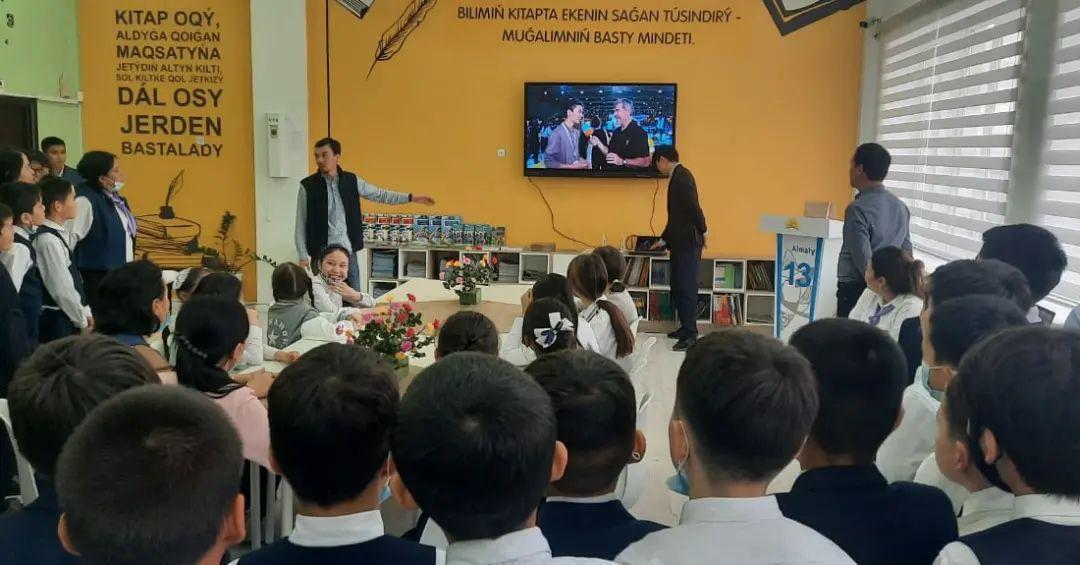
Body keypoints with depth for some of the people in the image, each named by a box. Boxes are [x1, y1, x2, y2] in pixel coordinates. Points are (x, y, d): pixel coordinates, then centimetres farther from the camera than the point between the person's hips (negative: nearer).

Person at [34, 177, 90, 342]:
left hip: (67, 318, 9)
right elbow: (62, 288, -20)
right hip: (56, 321, -9)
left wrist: (84, 312, 11)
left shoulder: (59, 235, 8)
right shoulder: (49, 240, -20)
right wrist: (81, 320, -11)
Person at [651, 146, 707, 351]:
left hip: (688, 243, -10)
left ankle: (690, 334, -5)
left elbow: (693, 205, -22)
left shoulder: (681, 175, -14)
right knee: (678, 287, 13)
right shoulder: (677, 176, 17)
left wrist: (703, 231, -13)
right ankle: (686, 327, 21)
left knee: (686, 287, -8)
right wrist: (664, 240, 25)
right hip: (680, 242, 10)